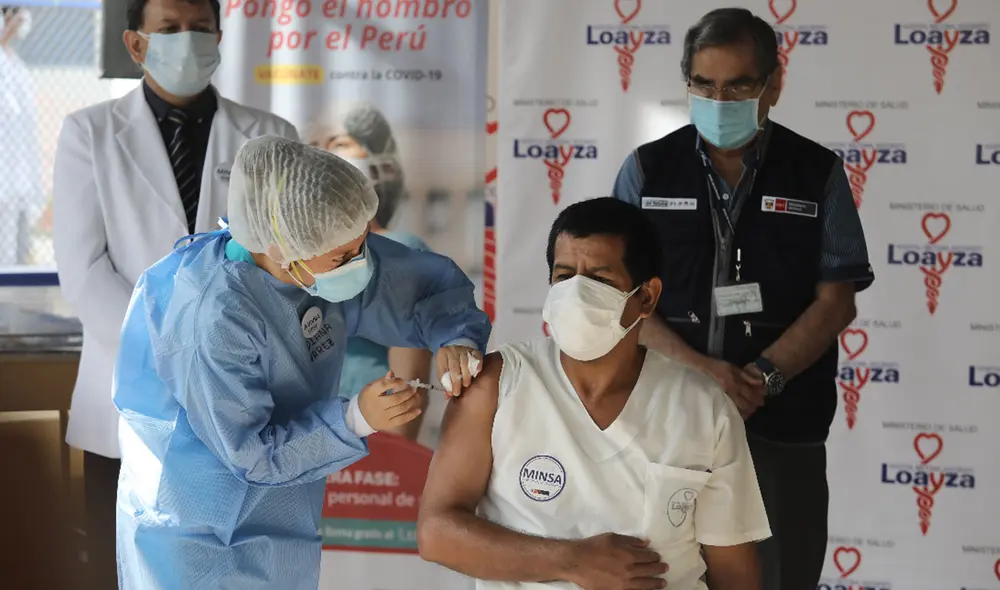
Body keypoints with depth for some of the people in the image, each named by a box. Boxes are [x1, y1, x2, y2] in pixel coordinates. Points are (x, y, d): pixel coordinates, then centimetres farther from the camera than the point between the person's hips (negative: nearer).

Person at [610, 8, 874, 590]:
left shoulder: (818, 174, 3)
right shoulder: (647, 170, 5)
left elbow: (836, 301, -1)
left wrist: (761, 378, -16)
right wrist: (699, 369, -16)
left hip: (782, 430, 0)